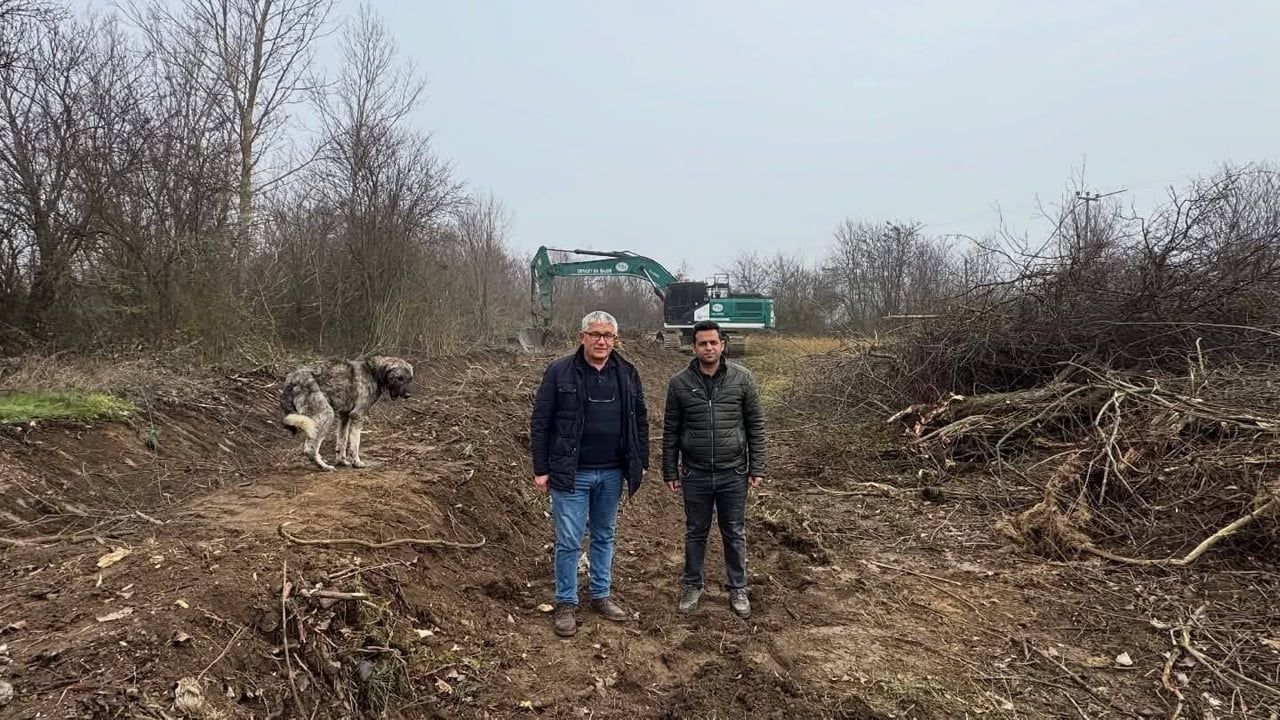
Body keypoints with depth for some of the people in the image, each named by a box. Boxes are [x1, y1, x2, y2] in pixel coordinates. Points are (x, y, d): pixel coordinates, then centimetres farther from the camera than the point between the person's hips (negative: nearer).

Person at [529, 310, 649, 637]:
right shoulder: (559, 372, -8)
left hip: (612, 474, 4)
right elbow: (540, 423, -6)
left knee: (604, 537, 16)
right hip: (571, 474, -3)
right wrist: (541, 470, -7)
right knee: (569, 542, 3)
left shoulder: (627, 374, 3)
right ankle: (566, 603, 19)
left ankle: (601, 595, 32)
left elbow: (640, 421, 10)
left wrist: (640, 462, 8)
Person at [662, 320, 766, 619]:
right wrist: (670, 471, 2)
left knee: (735, 534, 12)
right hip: (695, 475, 0)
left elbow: (755, 425, 0)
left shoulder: (743, 378, -4)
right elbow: (670, 430, 2)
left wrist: (757, 468, -2)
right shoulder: (679, 383, -3)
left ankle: (737, 588, 29)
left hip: (733, 474, 0)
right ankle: (692, 585, 31)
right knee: (695, 533, 14)